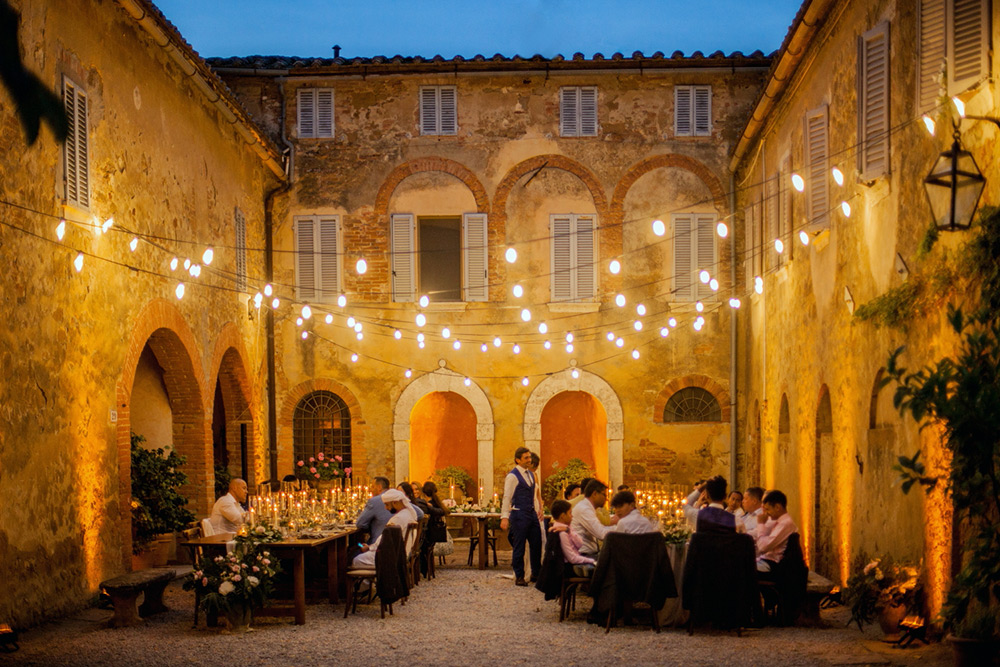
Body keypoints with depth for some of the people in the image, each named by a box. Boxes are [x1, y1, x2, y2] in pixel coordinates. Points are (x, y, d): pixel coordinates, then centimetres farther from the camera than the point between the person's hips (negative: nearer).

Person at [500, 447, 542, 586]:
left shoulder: (530, 474, 14)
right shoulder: (512, 476, -10)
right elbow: (507, 497, -12)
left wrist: (536, 509, 14)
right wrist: (504, 517, -18)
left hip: (532, 513, 8)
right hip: (519, 514, -8)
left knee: (536, 544, 10)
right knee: (519, 548, -1)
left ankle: (536, 574, 23)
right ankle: (519, 577, 8)